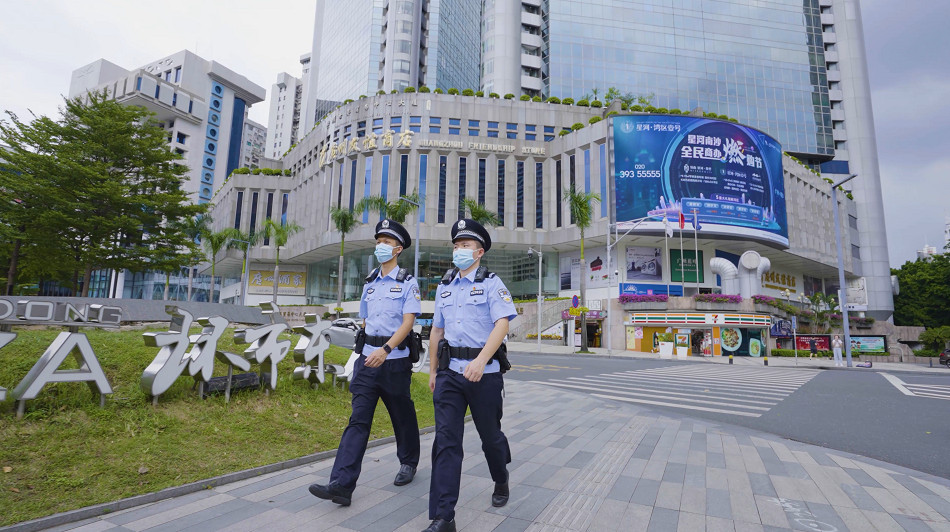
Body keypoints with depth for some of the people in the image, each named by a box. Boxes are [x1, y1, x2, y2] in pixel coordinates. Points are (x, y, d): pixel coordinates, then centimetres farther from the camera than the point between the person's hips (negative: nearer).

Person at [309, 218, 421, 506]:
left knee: (402, 415, 12)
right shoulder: (370, 283, 13)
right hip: (368, 357, 4)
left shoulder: (408, 283, -5)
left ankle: (409, 463, 35)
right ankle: (341, 484, -4)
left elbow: (408, 322, -16)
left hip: (394, 360, -4)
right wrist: (366, 351, 17)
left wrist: (385, 349, -28)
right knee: (358, 419, -2)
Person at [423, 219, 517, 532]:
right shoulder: (445, 286, 13)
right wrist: (433, 370, 17)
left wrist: (481, 360, -27)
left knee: (489, 434, 13)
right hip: (449, 371, 4)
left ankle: (501, 480, 43)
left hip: (483, 372, -3)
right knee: (446, 440, -2)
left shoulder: (491, 283, -2)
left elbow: (502, 324, -15)